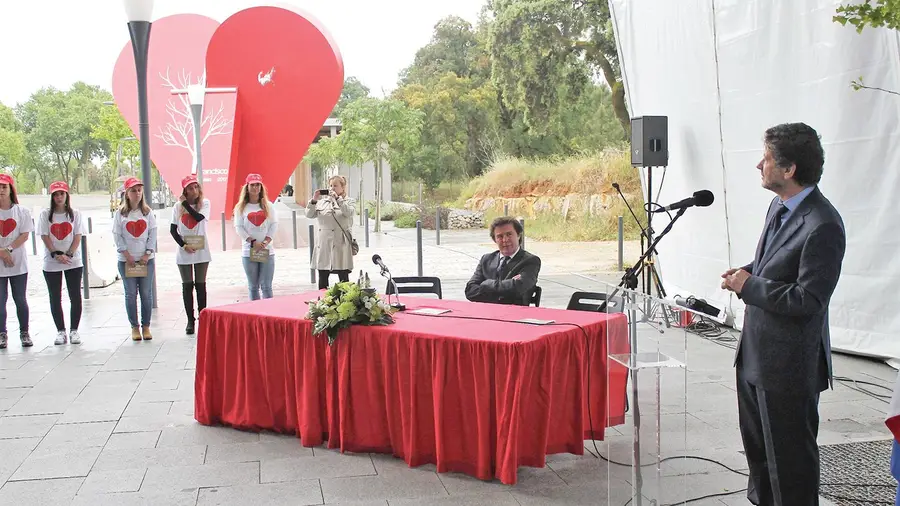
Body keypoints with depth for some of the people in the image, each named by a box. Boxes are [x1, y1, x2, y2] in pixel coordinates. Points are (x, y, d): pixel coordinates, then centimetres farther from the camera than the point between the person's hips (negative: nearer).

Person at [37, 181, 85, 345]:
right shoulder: (45, 214, 3)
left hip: (73, 262, 0)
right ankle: (60, 331, 12)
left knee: (75, 297, -1)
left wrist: (68, 254, -12)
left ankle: (74, 330, 8)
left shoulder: (74, 214, 5)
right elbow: (45, 237, -2)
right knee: (55, 298, 3)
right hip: (51, 264, 0)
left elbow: (77, 237, 0)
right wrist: (56, 254, -13)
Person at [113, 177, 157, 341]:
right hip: (126, 260, -1)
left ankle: (146, 326, 11)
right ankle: (134, 327, 11)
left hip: (146, 259, 1)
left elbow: (153, 234, 2)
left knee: (146, 293, 2)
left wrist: (147, 254, -7)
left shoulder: (147, 212, 4)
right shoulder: (120, 213, 1)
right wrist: (127, 255, -10)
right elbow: (117, 236, -2)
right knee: (131, 294, 3)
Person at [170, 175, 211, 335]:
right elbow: (173, 229, 1)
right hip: (184, 253, 1)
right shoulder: (178, 206, 2)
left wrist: (185, 203, -10)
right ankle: (190, 320, 10)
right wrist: (184, 245, -10)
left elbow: (199, 217, -20)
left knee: (200, 285, 4)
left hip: (201, 251, -1)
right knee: (187, 286, 5)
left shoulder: (204, 203, -1)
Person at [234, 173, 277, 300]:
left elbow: (274, 224, 3)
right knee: (253, 287, 4)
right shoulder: (241, 207, 5)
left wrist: (266, 241, -11)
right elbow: (239, 227, -2)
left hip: (267, 251, 0)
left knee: (266, 286, -2)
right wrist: (253, 242, -12)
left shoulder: (268, 205, 9)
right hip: (249, 251, 0)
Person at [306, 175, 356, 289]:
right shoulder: (322, 202, 13)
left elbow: (348, 212, -17)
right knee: (322, 279, 9)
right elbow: (309, 215, 5)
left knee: (343, 279, 1)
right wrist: (313, 200, -7)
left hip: (340, 245, -4)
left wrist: (337, 198, -16)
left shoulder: (349, 201, 4)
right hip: (323, 245, 4)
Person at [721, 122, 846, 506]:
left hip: (789, 363, -10)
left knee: (789, 453, 6)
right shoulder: (779, 205, 6)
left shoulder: (822, 226, -24)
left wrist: (749, 286, -18)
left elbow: (809, 300, -26)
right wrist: (748, 273, 1)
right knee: (756, 443, 25)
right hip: (755, 353, 10)